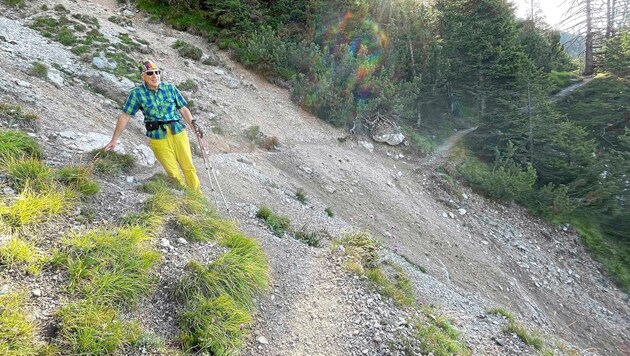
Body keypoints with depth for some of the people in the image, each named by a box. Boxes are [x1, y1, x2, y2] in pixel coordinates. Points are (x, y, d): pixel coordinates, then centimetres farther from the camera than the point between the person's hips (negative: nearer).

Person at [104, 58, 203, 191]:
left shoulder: (170, 88, 2)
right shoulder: (137, 93, -3)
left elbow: (183, 108, 9)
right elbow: (125, 116, -1)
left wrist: (193, 124, -5)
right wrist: (113, 140, -1)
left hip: (178, 133, 2)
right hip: (158, 139, -2)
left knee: (189, 168, 5)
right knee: (174, 174, 2)